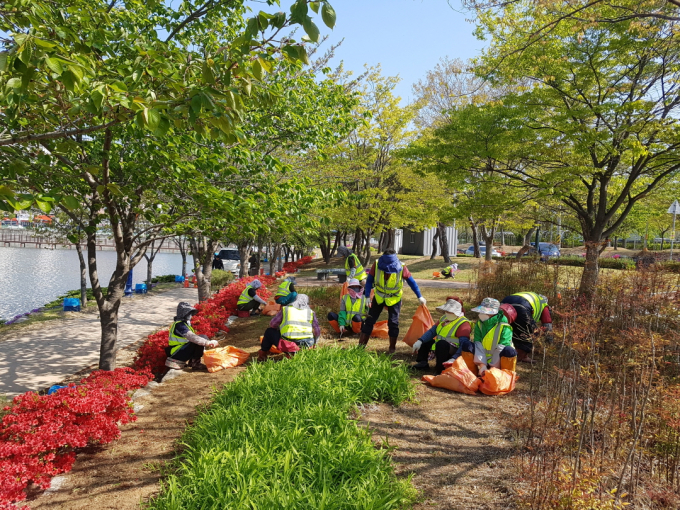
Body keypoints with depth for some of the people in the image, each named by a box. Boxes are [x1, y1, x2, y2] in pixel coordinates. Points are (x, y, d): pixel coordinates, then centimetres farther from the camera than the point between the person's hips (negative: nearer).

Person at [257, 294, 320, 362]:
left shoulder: (285, 309, 12)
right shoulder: (311, 312, 15)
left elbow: (272, 324, 19)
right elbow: (317, 331, 18)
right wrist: (313, 344, 37)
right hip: (306, 345, 1)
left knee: (269, 331, 23)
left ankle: (263, 353, 34)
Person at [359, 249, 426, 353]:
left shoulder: (401, 268, -24)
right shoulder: (377, 264, -21)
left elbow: (411, 282, -11)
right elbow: (369, 281, -10)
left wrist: (419, 297, -9)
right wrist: (367, 297, -16)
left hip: (394, 298, -1)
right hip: (379, 296, 2)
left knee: (393, 323, -3)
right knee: (369, 320, 2)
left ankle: (392, 348, 12)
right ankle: (361, 346, 11)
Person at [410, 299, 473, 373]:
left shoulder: (463, 324, -18)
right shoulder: (444, 318, 8)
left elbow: (464, 345, -27)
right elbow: (432, 331, 3)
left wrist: (454, 358, -39)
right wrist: (420, 341, -12)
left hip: (453, 352, -9)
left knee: (441, 343, -36)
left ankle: (440, 368, -26)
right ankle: (423, 362, 1)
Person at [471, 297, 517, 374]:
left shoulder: (504, 327, -17)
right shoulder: (479, 324, -3)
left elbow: (501, 349, -21)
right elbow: (478, 346, -11)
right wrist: (482, 365, -24)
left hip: (500, 362, -4)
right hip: (485, 360, 4)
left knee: (508, 350, -35)